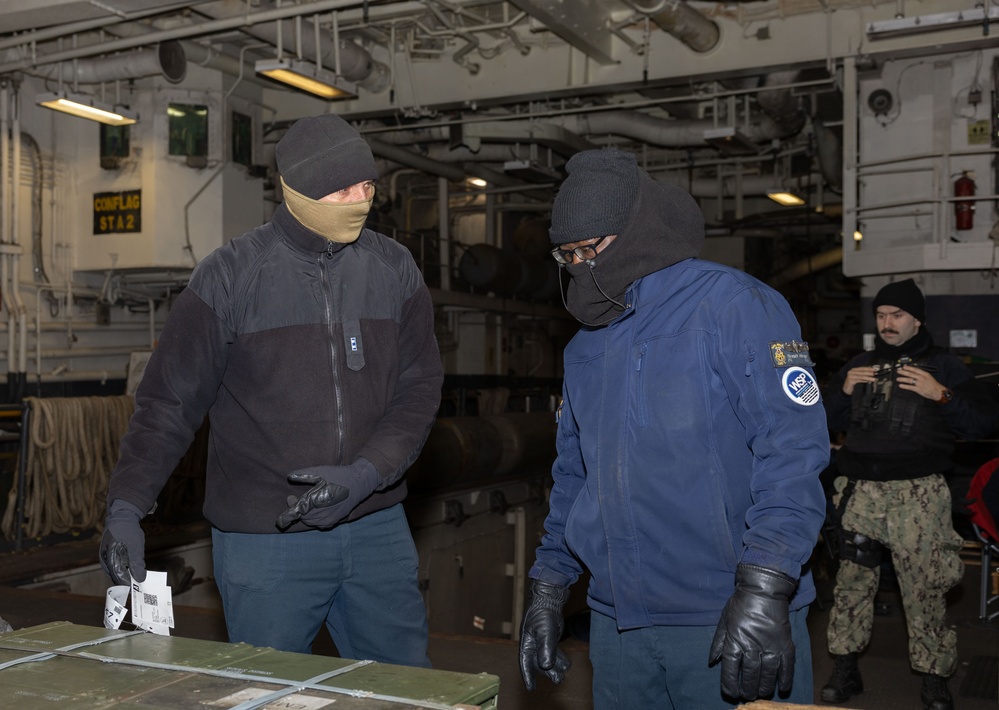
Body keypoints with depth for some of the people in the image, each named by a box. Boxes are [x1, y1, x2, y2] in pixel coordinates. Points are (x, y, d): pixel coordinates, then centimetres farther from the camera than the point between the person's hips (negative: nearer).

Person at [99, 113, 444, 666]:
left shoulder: (394, 269, 3)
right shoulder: (230, 276, -7)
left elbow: (419, 387, 1)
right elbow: (168, 401, -4)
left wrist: (366, 473, -13)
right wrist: (125, 506, -13)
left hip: (377, 529, 4)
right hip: (263, 541, -3)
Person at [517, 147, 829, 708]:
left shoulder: (731, 305, -8)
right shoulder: (586, 347, 13)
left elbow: (791, 447, -16)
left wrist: (764, 590, -23)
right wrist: (548, 591, 15)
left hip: (733, 624, -6)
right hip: (618, 621, 6)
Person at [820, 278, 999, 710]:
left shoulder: (942, 366, 8)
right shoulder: (860, 365, 18)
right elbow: (829, 421, 21)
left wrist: (941, 394, -13)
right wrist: (843, 390, 2)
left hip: (917, 494, -3)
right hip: (861, 491, 3)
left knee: (924, 588, -4)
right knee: (851, 581, 4)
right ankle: (845, 670, 16)